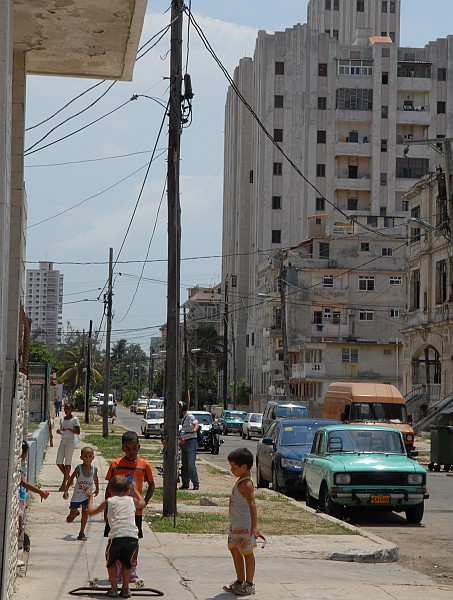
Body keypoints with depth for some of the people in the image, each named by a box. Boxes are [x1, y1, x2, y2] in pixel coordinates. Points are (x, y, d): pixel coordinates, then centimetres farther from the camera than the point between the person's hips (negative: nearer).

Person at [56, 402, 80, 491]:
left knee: (67, 462, -5)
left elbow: (78, 432, -9)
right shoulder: (62, 419, 15)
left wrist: (68, 428, -21)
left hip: (70, 441, -6)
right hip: (62, 441, 6)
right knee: (59, 462, 1)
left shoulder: (74, 419, -3)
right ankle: (68, 478, 21)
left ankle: (64, 483, -3)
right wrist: (59, 431, 2)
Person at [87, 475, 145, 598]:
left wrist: (90, 497, 42)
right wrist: (135, 490, 57)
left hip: (116, 535, -2)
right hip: (132, 536, 2)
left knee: (111, 561, 20)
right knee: (127, 562, 21)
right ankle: (125, 589, 21)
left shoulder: (108, 502, 15)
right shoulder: (132, 500, 21)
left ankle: (113, 588, 18)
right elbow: (143, 503, 45)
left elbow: (91, 511, 25)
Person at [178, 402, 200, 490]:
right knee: (184, 465, 8)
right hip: (184, 443, 9)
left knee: (191, 465, -11)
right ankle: (185, 484, 12)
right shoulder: (183, 418, 18)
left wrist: (194, 429, -52)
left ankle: (196, 484, -4)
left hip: (191, 442, -9)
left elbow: (196, 424, -31)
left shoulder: (190, 417, -11)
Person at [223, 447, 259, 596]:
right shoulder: (241, 481, 11)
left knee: (247, 553, 0)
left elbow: (252, 504, -28)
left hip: (244, 525, -10)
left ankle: (249, 584, 9)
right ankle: (240, 581, 29)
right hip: (235, 524, 10)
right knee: (235, 550, 17)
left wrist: (254, 526, -34)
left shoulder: (245, 484, -20)